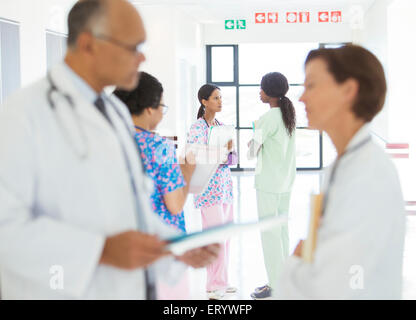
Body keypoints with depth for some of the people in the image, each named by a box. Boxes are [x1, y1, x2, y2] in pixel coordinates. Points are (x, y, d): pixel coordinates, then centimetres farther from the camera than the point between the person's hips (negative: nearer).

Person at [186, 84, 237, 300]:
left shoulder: (222, 126, 13)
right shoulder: (197, 128, -9)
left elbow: (233, 159, 14)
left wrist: (229, 150, -8)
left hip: (225, 186, 7)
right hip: (208, 188, -7)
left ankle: (221, 281, 21)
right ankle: (214, 285, 4)